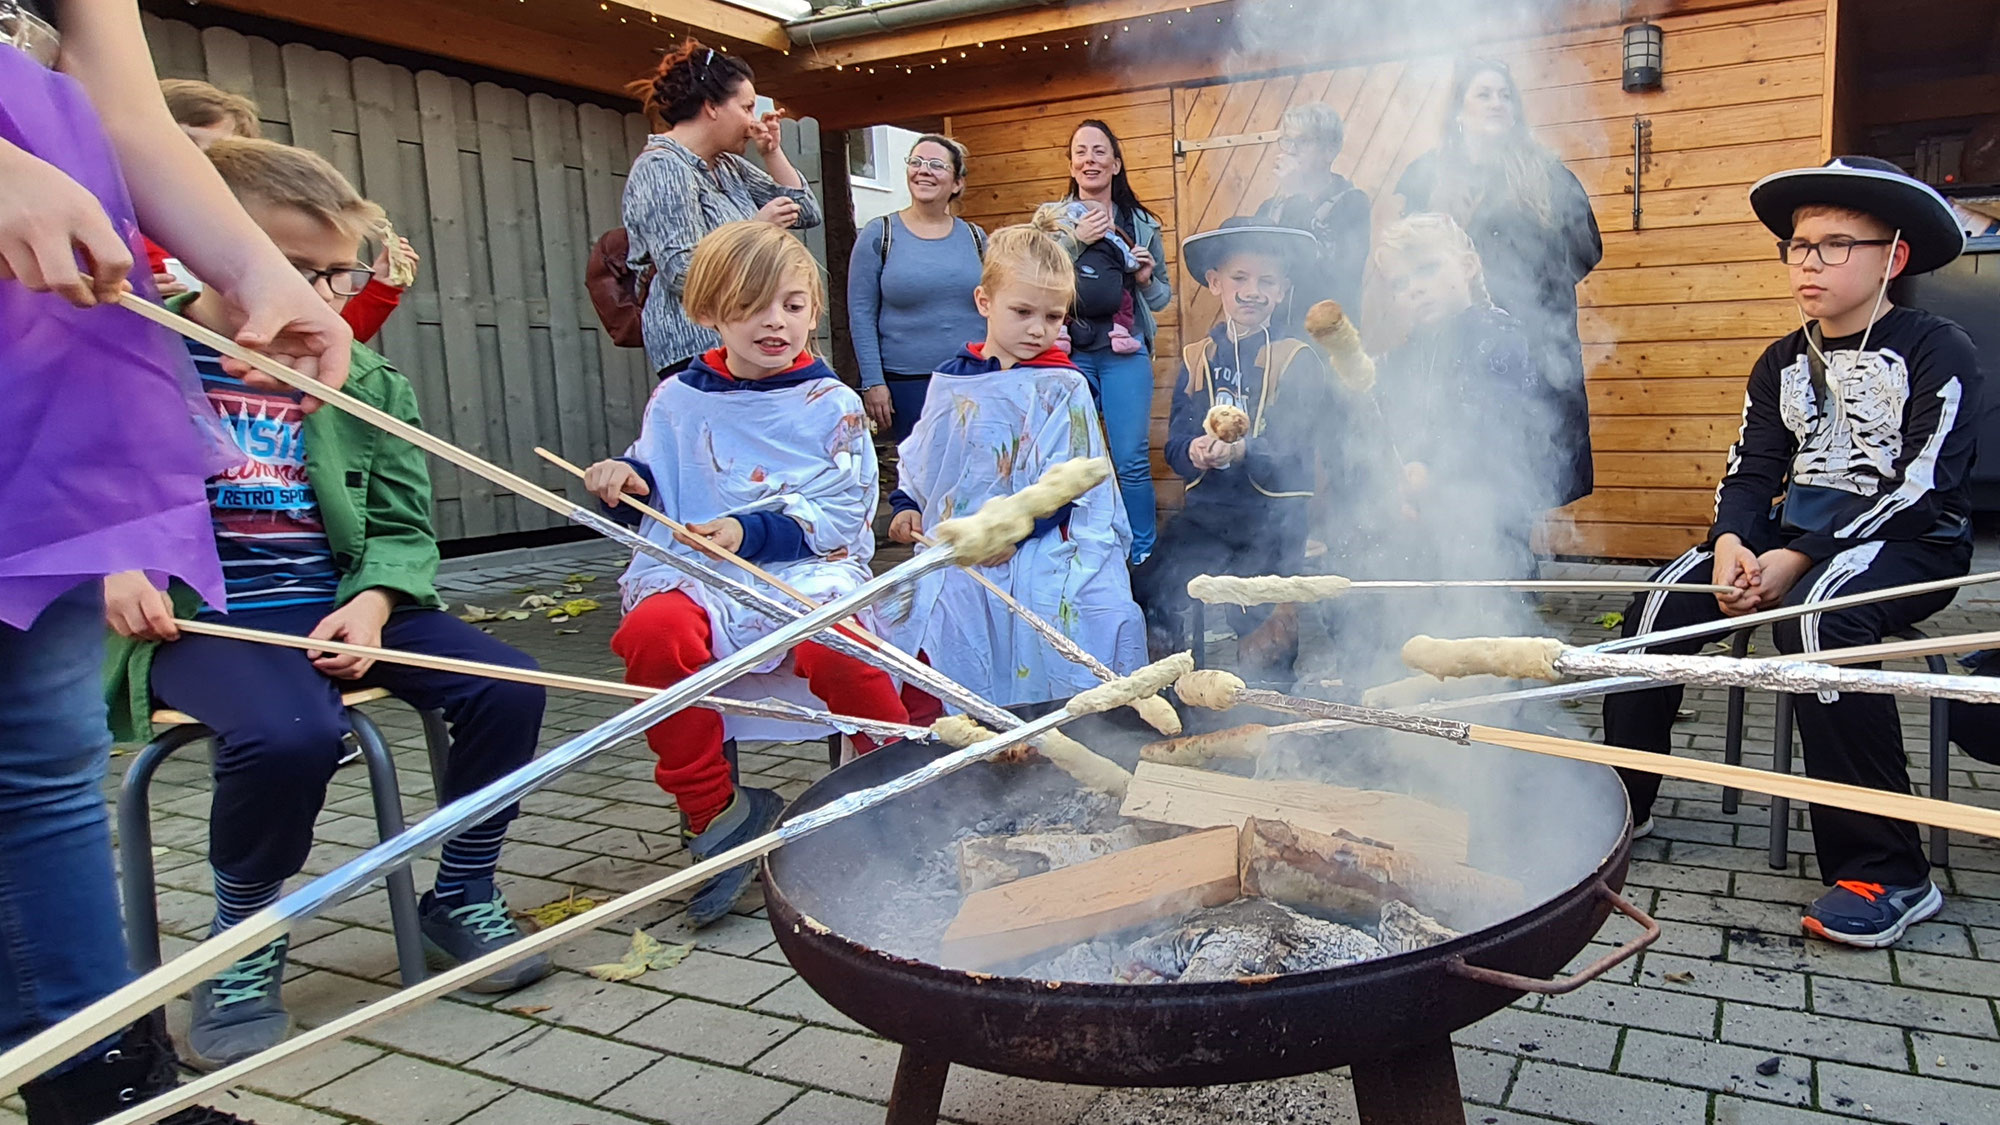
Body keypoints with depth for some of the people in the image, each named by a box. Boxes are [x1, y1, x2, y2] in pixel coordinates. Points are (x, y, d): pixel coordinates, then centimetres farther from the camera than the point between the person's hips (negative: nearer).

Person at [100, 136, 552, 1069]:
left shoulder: (364, 380, 10)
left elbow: (401, 527, 9)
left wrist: (373, 602, -11)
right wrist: (105, 568, -13)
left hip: (337, 608, 4)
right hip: (195, 618, -4)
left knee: (504, 685, -17)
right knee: (291, 731, -35)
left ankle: (461, 899, 6)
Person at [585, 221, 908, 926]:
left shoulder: (831, 403, 5)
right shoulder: (679, 400, 13)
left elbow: (843, 512, -1)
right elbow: (655, 485, 23)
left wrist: (753, 532, -12)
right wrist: (625, 478, -1)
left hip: (810, 571, -2)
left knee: (840, 648, -35)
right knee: (652, 632, -32)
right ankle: (712, 809, -13)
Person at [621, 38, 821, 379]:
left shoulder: (728, 166, 18)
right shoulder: (661, 169, -9)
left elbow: (806, 212, 21)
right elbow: (683, 274, -19)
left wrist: (772, 153, 10)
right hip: (699, 351, -9)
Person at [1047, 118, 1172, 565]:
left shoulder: (1141, 223, 12)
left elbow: (1161, 297, 17)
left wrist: (1147, 278, -3)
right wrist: (1074, 240, -13)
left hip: (1125, 354, 1)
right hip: (1068, 354, 0)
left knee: (1133, 460, -2)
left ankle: (1143, 558, 8)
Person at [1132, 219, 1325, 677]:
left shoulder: (1298, 359, 1)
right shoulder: (1196, 358, 12)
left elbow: (1290, 451, -10)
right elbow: (1175, 445, 2)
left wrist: (1242, 452, -32)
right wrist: (1195, 452, -22)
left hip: (1274, 512, -3)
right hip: (1208, 507, 3)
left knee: (1260, 629, -21)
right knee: (1147, 594, -17)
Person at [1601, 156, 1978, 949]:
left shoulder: (1937, 352, -5)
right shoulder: (1782, 363, 13)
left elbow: (1921, 488, -15)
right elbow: (1751, 472, 6)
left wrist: (1799, 559, -24)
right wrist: (1730, 544, -17)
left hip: (1910, 544, -6)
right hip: (1793, 534, 6)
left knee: (1815, 616, -36)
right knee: (1663, 603, -17)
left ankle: (1886, 873, -28)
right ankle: (1620, 803, -4)